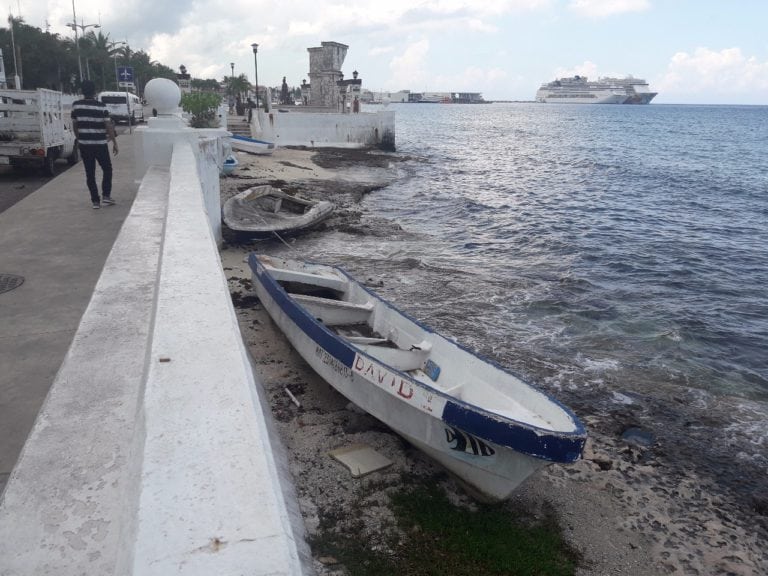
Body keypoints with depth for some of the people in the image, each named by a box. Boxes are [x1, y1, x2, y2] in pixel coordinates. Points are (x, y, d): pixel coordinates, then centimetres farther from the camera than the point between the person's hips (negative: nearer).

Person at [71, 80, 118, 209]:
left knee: (90, 173, 7)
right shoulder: (101, 107, -9)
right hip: (100, 144, -2)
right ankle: (106, 196, 6)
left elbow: (75, 124, 8)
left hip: (84, 144, 2)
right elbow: (109, 126, -11)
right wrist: (114, 142, -3)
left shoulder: (76, 105, 0)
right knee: (107, 169, 15)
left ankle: (95, 201, 7)